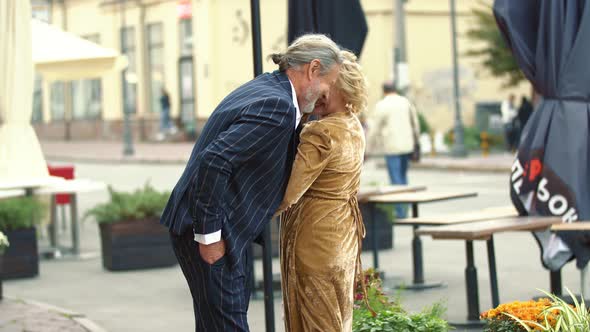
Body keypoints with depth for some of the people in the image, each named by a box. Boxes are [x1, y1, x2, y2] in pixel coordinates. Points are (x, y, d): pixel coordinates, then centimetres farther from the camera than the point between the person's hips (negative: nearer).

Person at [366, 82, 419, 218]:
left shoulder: (381, 106, -7)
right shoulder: (406, 102, 7)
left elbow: (374, 129, -6)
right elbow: (415, 123, 15)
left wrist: (371, 147, 3)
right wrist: (415, 141, 28)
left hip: (392, 147, -5)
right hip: (407, 145, 5)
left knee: (396, 178, -2)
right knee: (403, 175, 16)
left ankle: (400, 211, -6)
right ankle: (404, 209, 16)